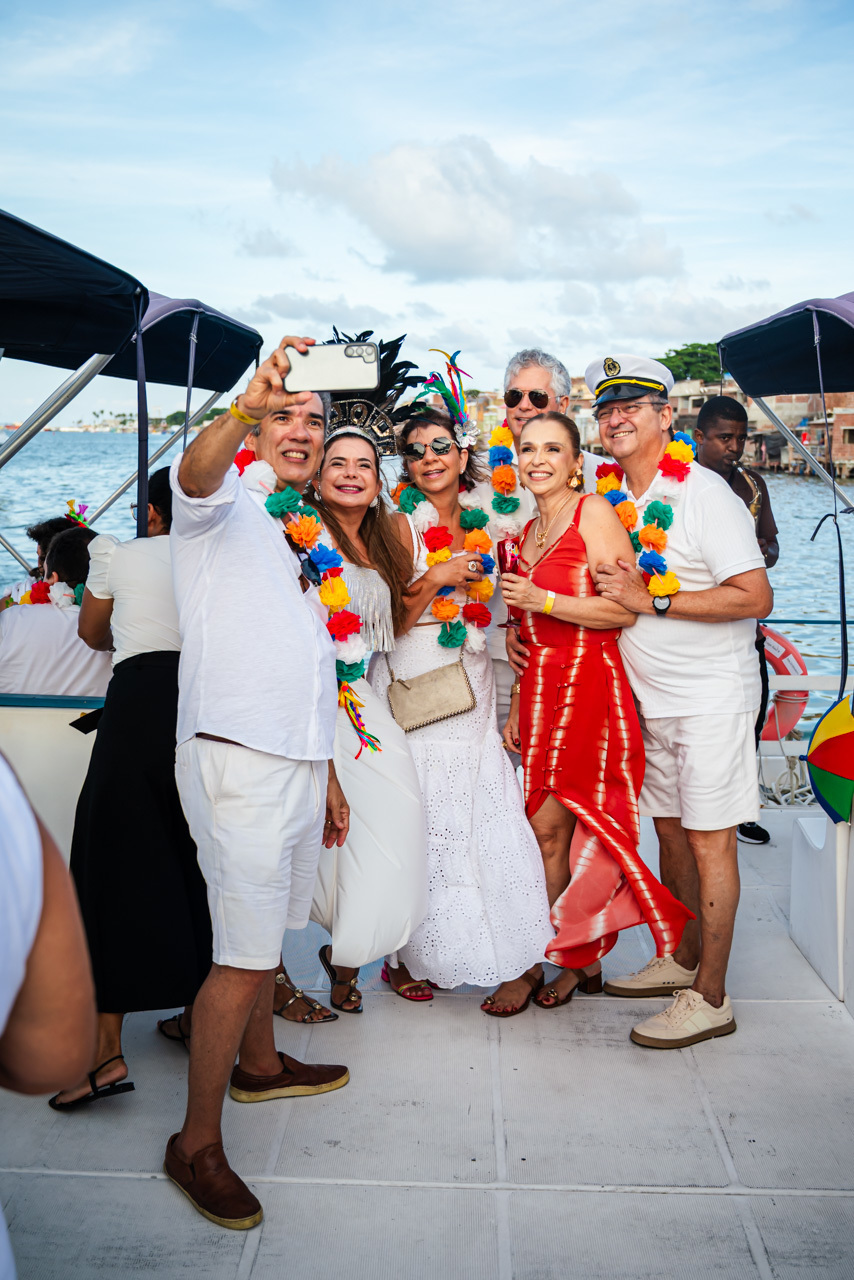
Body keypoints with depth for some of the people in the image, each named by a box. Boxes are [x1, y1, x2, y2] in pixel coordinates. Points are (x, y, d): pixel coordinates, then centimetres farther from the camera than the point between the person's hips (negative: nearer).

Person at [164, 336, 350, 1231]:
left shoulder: (301, 539, 21)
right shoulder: (223, 510, -2)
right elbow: (195, 471, -30)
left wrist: (327, 776, 21)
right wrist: (248, 404, -48)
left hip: (296, 763, 8)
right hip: (236, 761, -8)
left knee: (266, 932, 20)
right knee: (244, 956, -5)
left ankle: (257, 1065, 40)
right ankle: (196, 1144, 8)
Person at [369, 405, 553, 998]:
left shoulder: (479, 525, 12)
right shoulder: (402, 527, -3)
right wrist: (435, 580, -18)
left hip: (473, 683, 5)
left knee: (486, 817, 2)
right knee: (422, 819, -4)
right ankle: (413, 957, 11)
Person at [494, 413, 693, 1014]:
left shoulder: (595, 513, -6)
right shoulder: (529, 530, 17)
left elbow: (626, 609, -15)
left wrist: (541, 599, -14)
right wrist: (518, 708, 17)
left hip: (587, 684, -7)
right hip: (540, 687, 7)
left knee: (549, 826, -4)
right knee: (555, 828, 8)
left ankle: (533, 963, 10)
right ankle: (583, 958, 21)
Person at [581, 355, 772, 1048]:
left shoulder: (704, 492, -14)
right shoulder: (609, 496, 8)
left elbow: (756, 597, -20)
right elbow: (608, 593, 21)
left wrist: (652, 599, -21)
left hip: (711, 696, -7)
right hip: (649, 697, 7)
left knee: (709, 839, -2)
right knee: (671, 829, 15)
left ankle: (710, 997, 7)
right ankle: (682, 960, 30)